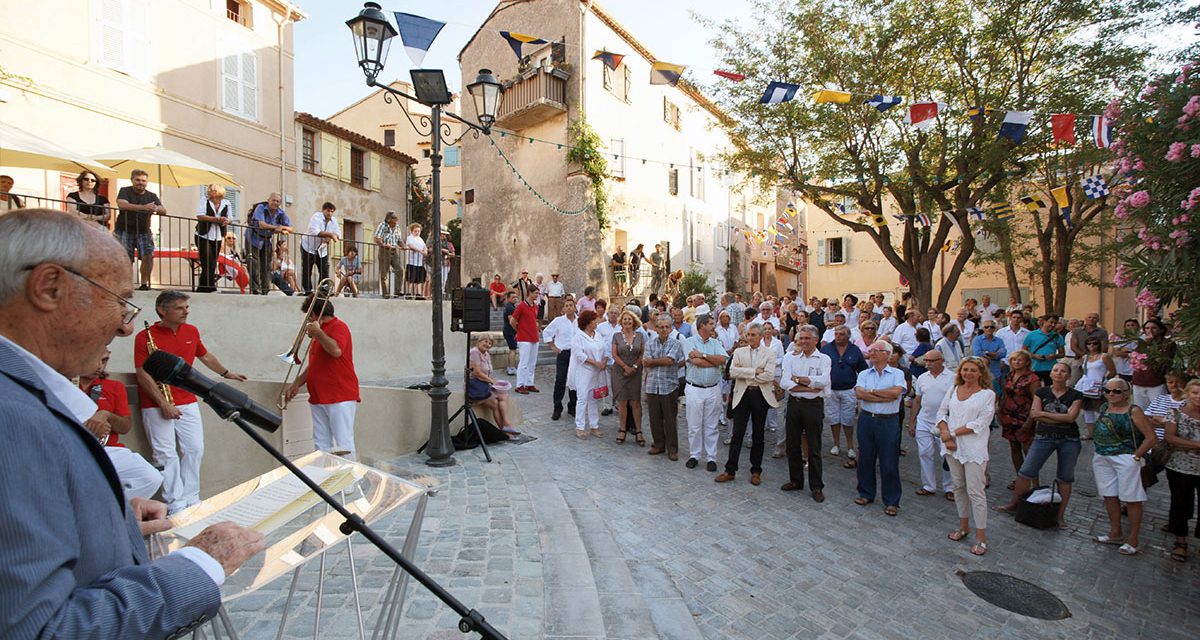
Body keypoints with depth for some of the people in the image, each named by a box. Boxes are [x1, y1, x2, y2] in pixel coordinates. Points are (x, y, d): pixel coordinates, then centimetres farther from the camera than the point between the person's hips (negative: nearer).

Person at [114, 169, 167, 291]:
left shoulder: (152, 196, 11)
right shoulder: (125, 191, 2)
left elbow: (164, 211, -2)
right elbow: (122, 204, -19)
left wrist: (157, 209, -27)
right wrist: (144, 207, -33)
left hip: (144, 231, 2)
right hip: (125, 231, -2)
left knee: (148, 256, -16)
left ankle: (144, 283, -5)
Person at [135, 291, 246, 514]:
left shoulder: (192, 331, 7)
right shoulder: (145, 336, -8)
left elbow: (205, 356, 24)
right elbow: (143, 374, -11)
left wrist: (227, 373, 28)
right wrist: (163, 404, -16)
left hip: (187, 402, 5)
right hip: (157, 406, -4)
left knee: (195, 449, 4)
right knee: (167, 455, -2)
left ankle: (191, 500, 15)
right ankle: (175, 505, 5)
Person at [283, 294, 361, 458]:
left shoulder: (338, 326, -6)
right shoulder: (320, 331, 22)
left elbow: (336, 350, -26)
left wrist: (318, 332, -15)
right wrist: (297, 384, 23)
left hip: (340, 397, -9)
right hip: (318, 398, 9)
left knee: (343, 442, -8)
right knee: (321, 444, 10)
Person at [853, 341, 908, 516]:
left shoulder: (897, 373, 0)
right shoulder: (864, 374, 8)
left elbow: (896, 391, -20)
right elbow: (859, 394, -9)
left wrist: (871, 391, -10)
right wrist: (885, 397, -14)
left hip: (888, 421, -3)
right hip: (867, 420, 3)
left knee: (889, 462, 3)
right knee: (866, 459, 12)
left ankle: (892, 501, 16)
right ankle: (866, 494, 27)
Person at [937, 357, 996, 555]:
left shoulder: (987, 394, -5)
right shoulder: (953, 390, 9)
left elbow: (980, 424, -13)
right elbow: (942, 412, 8)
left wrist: (953, 432, -13)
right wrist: (945, 433, -9)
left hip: (974, 448, -5)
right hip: (952, 446, 5)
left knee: (975, 491, -3)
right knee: (958, 487, 15)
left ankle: (981, 536, 8)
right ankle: (964, 526, 29)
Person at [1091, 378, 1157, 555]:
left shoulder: (1133, 411, -8)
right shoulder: (1103, 408, 9)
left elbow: (1151, 437, -10)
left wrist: (1135, 457, -12)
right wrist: (1098, 453, 11)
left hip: (1125, 459, -6)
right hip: (1102, 459, 6)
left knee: (1131, 499, 1)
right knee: (1109, 496, 12)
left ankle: (1133, 539, 11)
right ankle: (1115, 533, 24)